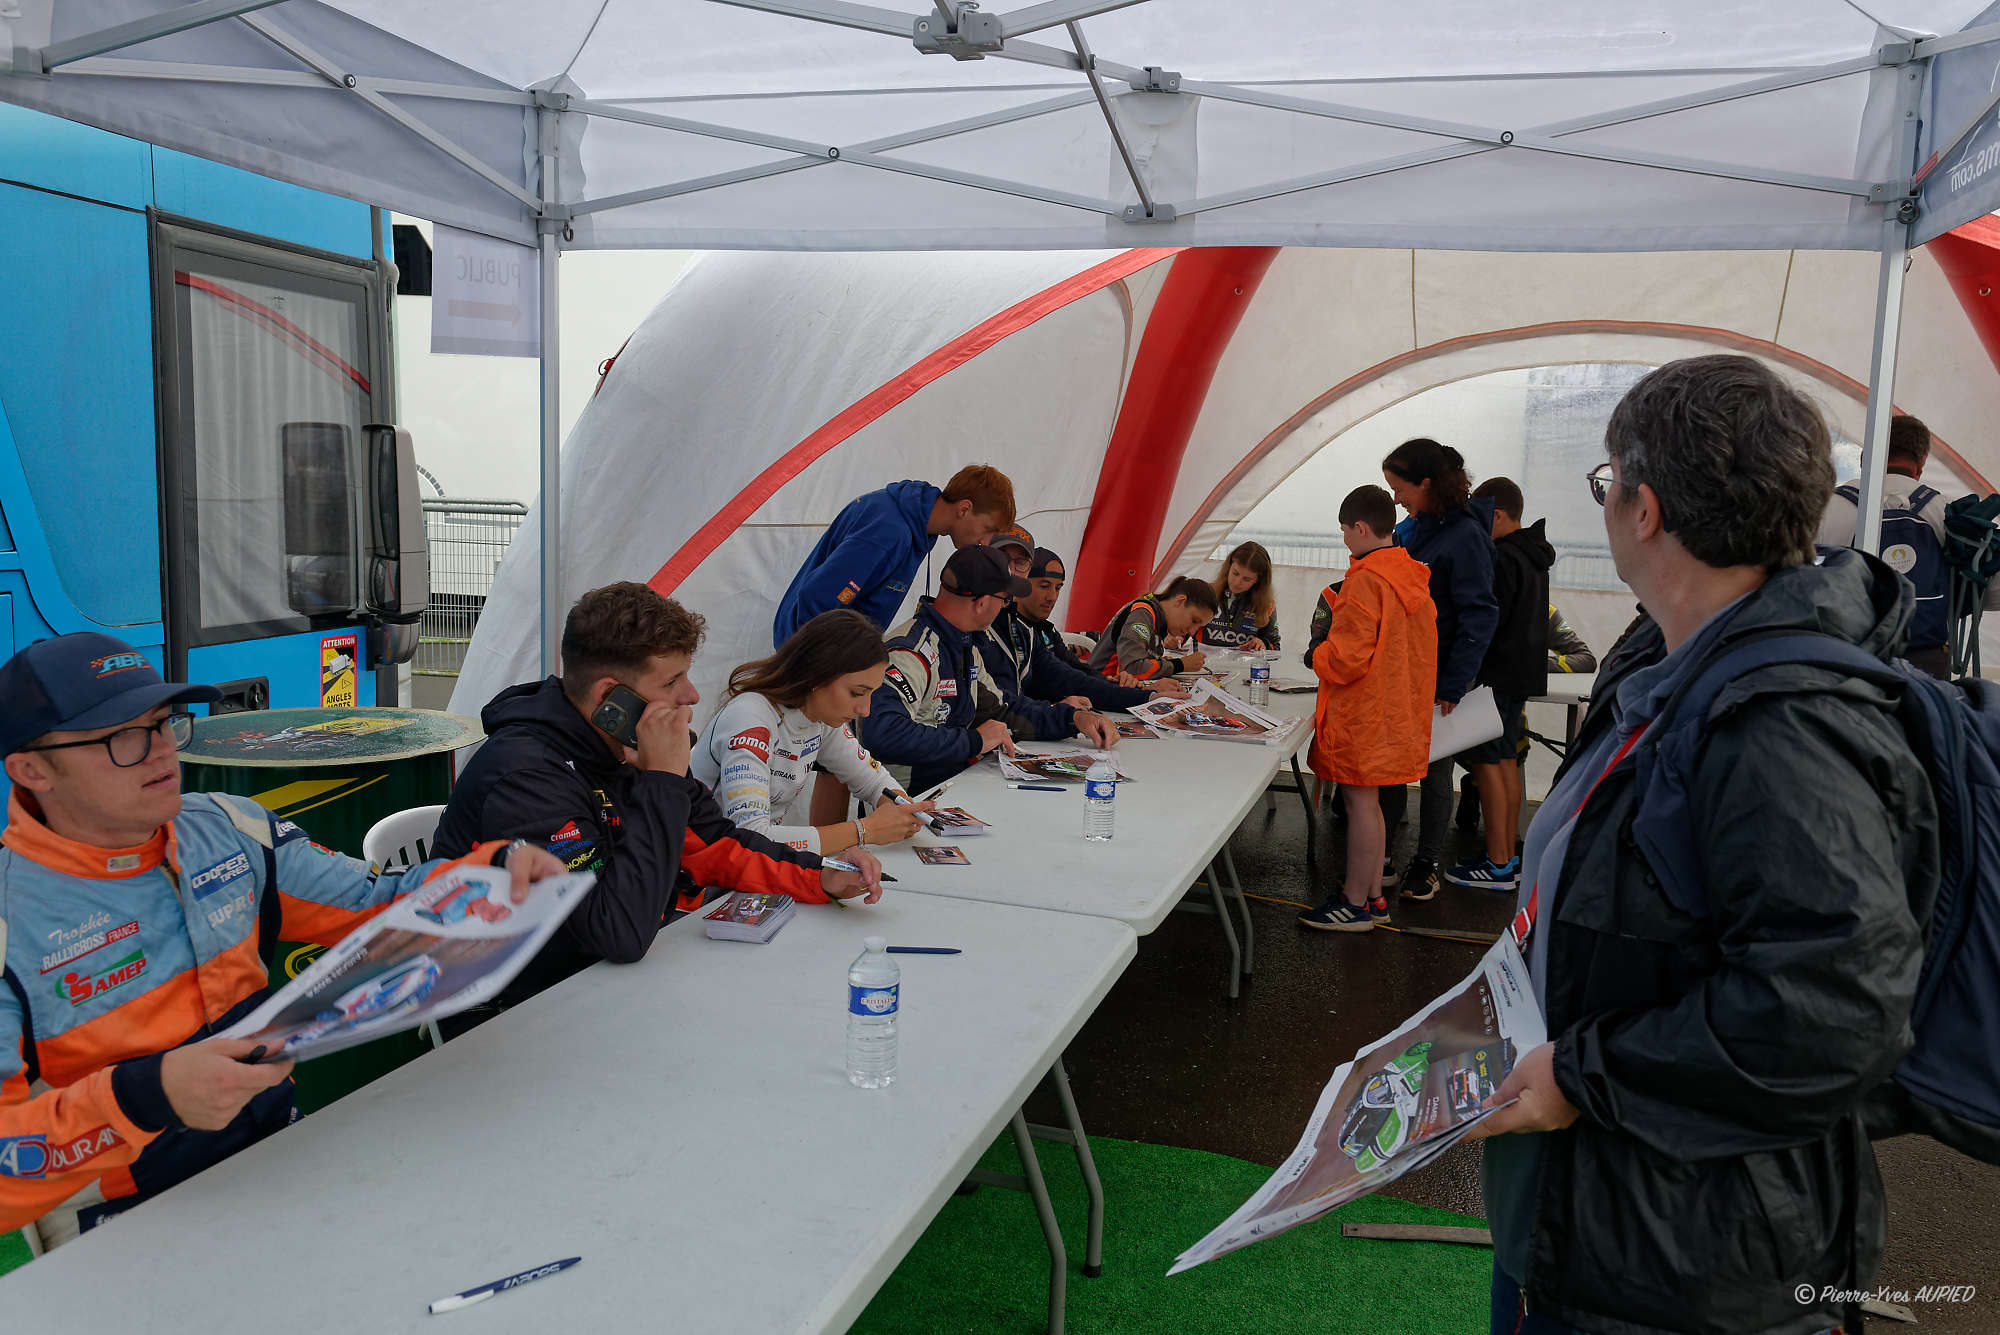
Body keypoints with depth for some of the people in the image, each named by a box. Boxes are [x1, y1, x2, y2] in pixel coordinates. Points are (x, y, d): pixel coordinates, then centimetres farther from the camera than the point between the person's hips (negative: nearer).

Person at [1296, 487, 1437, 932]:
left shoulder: (1366, 580, -18)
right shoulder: (1412, 577, 9)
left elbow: (1348, 655, -21)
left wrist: (1319, 657, -1)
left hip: (1363, 712, -9)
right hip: (1399, 709, 9)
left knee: (1359, 800, -1)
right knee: (1368, 802, 16)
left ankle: (1354, 904, 7)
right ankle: (1373, 895, 24)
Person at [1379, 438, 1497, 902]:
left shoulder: (1465, 536, -16)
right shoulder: (1411, 528, 7)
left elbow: (1480, 615, -17)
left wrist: (1453, 685, -18)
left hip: (1437, 677, -7)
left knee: (1434, 771, 8)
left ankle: (1425, 863, 21)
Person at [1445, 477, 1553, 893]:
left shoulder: (1503, 559, -17)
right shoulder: (1533, 555, 14)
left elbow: (1485, 623, -19)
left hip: (1498, 675, -10)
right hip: (1524, 673, 10)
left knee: (1486, 762, -5)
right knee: (1506, 761, 13)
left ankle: (1497, 865, -3)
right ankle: (1508, 858, 18)